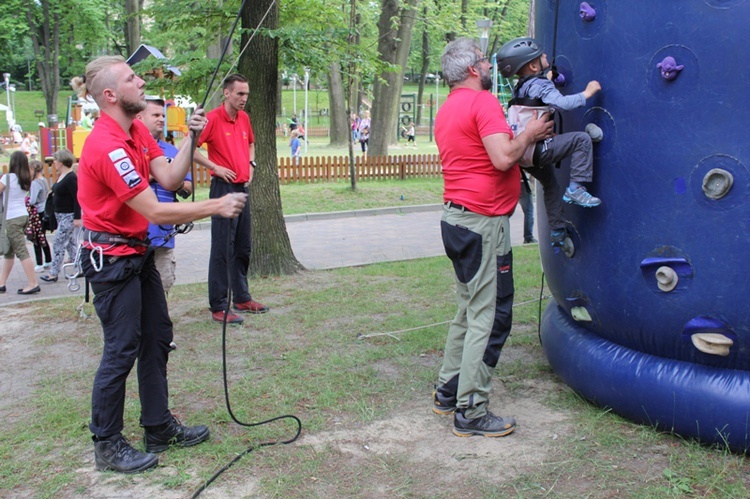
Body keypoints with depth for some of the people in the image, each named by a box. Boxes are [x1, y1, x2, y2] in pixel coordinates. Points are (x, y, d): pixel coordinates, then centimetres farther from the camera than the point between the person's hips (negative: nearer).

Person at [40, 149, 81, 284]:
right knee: (71, 243, 13)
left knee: (59, 245, -6)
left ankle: (53, 274, 0)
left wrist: (77, 218, -23)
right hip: (61, 215, 10)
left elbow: (77, 198, -20)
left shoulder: (71, 177, -17)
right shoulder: (60, 176, 11)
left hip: (69, 216, -10)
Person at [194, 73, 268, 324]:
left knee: (243, 247, 14)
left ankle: (242, 298, 26)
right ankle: (219, 307, 1)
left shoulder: (244, 118, 11)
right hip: (223, 188, -8)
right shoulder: (213, 118, -12)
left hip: (243, 188, 8)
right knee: (222, 249, -5)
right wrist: (216, 167, -16)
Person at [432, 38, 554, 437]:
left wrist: (523, 138, 20)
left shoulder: (447, 109, 18)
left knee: (469, 311, 19)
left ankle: (448, 391, 26)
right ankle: (470, 412, 1)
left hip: (456, 217, 10)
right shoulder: (482, 101, -12)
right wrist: (528, 135, -5)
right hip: (482, 222, -10)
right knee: (489, 318, -4)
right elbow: (503, 158, -23)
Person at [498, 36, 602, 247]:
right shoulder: (540, 85, -11)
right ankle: (576, 188, -16)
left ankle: (557, 231, 33)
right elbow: (562, 103, -25)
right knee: (581, 139, -12)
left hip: (520, 152, 10)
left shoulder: (521, 87, 15)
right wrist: (587, 93, -16)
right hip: (535, 150, -10)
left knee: (550, 184, 26)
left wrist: (548, 79, 41)